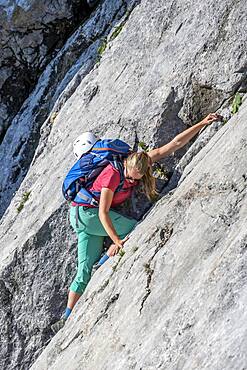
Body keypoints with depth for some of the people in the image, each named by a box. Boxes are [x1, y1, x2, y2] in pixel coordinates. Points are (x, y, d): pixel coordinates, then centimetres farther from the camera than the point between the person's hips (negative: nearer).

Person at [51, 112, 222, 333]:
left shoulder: (143, 161, -9)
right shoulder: (113, 174, -28)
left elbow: (175, 144, -8)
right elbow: (103, 213, -27)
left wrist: (203, 123, -9)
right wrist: (117, 241, -33)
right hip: (87, 212, -7)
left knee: (86, 270, 4)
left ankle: (67, 318, 5)